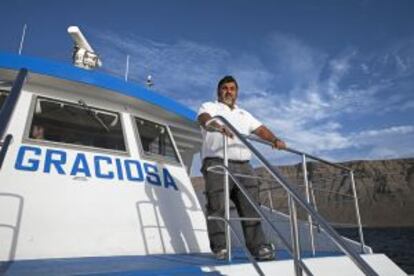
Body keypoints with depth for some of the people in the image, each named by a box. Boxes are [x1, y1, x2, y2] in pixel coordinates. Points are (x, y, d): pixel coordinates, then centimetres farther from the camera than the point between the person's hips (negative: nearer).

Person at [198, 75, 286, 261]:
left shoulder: (244, 114, 31)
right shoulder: (209, 107, 13)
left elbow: (260, 129, 19)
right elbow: (204, 119, -11)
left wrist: (275, 140, -2)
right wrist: (219, 127, -34)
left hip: (243, 166, 5)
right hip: (217, 164, -5)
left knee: (251, 207, -1)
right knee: (218, 207, -8)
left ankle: (259, 247, 2)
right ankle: (220, 248, -1)